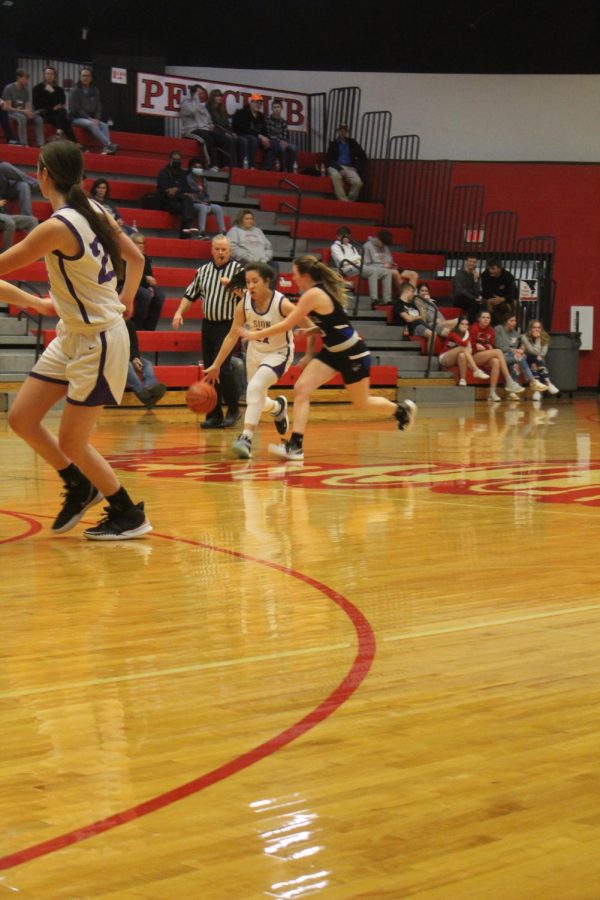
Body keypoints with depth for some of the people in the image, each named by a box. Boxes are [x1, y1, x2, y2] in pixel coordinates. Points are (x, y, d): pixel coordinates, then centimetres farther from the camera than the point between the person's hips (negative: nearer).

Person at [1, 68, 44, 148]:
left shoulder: (26, 90, 7)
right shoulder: (9, 88, -10)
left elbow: (28, 106, 5)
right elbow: (7, 107, -14)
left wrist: (29, 112, -21)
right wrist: (23, 111, -23)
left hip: (23, 113, 6)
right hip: (11, 113, -6)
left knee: (39, 119, -19)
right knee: (22, 117, -38)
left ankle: (41, 144, -25)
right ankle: (23, 144, -40)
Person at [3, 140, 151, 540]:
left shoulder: (57, 227, -23)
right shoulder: (93, 210, 1)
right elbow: (136, 258, 11)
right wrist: (125, 301, 26)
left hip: (99, 341, -9)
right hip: (73, 335, 9)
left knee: (72, 442, 1)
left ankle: (130, 516, 16)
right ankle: (80, 487, 27)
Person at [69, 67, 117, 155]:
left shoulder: (95, 91, 12)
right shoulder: (75, 91, -2)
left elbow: (98, 107, 12)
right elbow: (75, 109, -8)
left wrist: (97, 119, -7)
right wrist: (89, 118, -17)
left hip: (92, 119, 5)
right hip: (77, 118, -5)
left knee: (104, 125, -23)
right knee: (91, 124, -34)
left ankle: (106, 148, -43)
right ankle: (109, 145, -46)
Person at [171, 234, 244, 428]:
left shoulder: (237, 269, -2)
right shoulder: (203, 270, 12)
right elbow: (190, 294, 18)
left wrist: (231, 285, -24)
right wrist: (179, 312, 6)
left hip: (228, 326, -5)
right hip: (208, 325, 5)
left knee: (222, 367, -15)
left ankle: (233, 408, 1)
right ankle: (214, 414, 12)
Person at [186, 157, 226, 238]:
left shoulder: (202, 180, 19)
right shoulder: (189, 178, -4)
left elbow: (206, 194, 19)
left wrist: (206, 202, -4)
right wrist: (200, 202, -17)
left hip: (204, 203, 7)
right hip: (193, 204, -7)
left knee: (218, 208, -13)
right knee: (203, 207, -37)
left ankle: (221, 233, -18)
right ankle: (201, 233, -48)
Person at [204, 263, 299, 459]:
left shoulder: (282, 304, -28)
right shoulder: (244, 304, -16)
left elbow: (309, 327, -20)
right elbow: (232, 335, -5)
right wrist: (216, 365, -3)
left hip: (279, 353, -5)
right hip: (255, 352, 5)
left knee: (256, 387, -29)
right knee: (256, 399, 16)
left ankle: (247, 438, -27)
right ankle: (278, 407, 52)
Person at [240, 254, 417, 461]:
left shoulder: (314, 294, -23)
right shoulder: (320, 290, 5)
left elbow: (286, 325, -22)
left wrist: (255, 335, -13)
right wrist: (309, 354, 13)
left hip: (352, 353, -9)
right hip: (332, 351, 9)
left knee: (361, 403, 8)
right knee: (301, 389, -6)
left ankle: (402, 409, 36)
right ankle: (295, 446, -9)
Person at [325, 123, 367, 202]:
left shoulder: (353, 143, 17)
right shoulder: (333, 144, 12)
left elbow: (363, 157, 15)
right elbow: (330, 160, 1)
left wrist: (356, 168, -2)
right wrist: (340, 169, -16)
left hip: (349, 168, 2)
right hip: (336, 167, -1)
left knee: (357, 182, -33)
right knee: (335, 175, -41)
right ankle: (343, 201, -42)